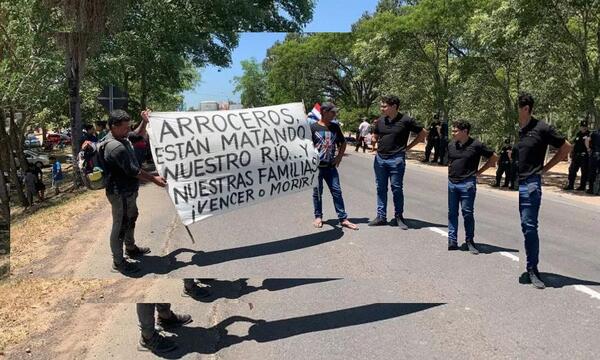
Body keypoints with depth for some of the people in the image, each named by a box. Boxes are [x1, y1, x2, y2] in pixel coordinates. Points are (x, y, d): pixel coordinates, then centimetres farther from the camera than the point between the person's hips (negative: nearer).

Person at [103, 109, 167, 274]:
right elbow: (133, 171, -26)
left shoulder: (121, 139, 3)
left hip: (128, 191, 11)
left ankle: (131, 248, 45)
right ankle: (118, 262, 13)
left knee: (130, 220, 25)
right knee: (120, 226, 1)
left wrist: (145, 122, 7)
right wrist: (154, 178, -18)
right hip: (120, 194, -11)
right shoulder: (115, 147, -27)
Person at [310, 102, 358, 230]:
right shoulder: (313, 127, -6)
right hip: (316, 166, -3)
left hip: (330, 166, 4)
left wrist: (339, 156, 8)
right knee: (317, 192, 8)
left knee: (337, 191, 3)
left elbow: (343, 143, 19)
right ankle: (318, 217, 23)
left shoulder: (335, 127, 8)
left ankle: (343, 219, 9)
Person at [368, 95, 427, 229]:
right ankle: (381, 217, 16)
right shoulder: (380, 121, 5)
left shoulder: (406, 120, -8)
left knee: (396, 188, 1)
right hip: (380, 158, 5)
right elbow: (375, 136, 22)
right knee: (381, 188, 8)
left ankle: (399, 217, 14)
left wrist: (408, 147, -1)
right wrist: (379, 145, 2)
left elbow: (423, 133, 1)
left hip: (396, 159, -5)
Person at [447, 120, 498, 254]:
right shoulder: (451, 145, 6)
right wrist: (449, 170, 9)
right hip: (451, 183, 4)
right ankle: (452, 241, 13)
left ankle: (470, 242, 13)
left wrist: (479, 171, 0)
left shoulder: (476, 145, -6)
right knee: (451, 213, 7)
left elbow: (494, 158, 2)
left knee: (468, 213, 1)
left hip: (467, 184, -4)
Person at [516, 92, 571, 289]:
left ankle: (532, 269, 10)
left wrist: (545, 168, 2)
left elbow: (566, 147, 6)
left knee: (529, 227, -1)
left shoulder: (541, 129, -4)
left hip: (529, 185, -3)